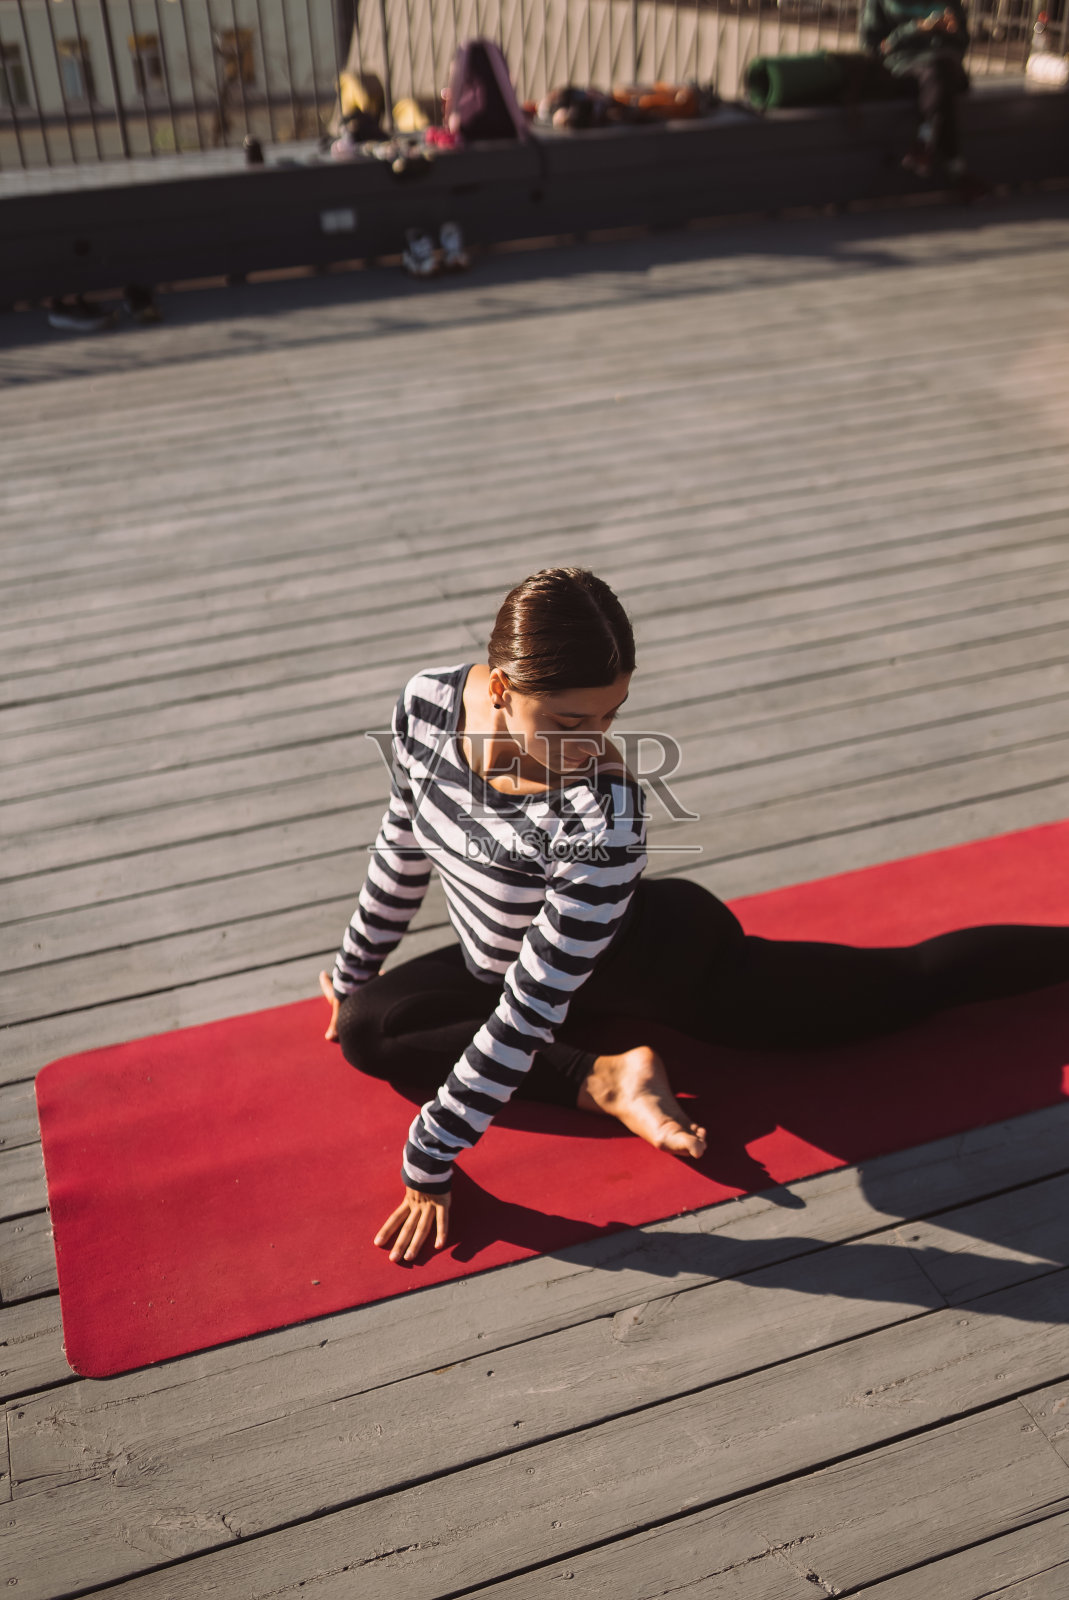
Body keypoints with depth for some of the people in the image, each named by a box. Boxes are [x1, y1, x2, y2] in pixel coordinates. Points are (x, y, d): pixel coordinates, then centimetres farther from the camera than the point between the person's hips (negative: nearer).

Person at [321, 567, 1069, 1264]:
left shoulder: (603, 815, -42)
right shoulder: (428, 703, -25)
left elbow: (533, 1008, -36)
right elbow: (401, 848, -4)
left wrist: (428, 1163, -31)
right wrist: (353, 975, 7)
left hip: (658, 958, -6)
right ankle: (607, 1079, -12)